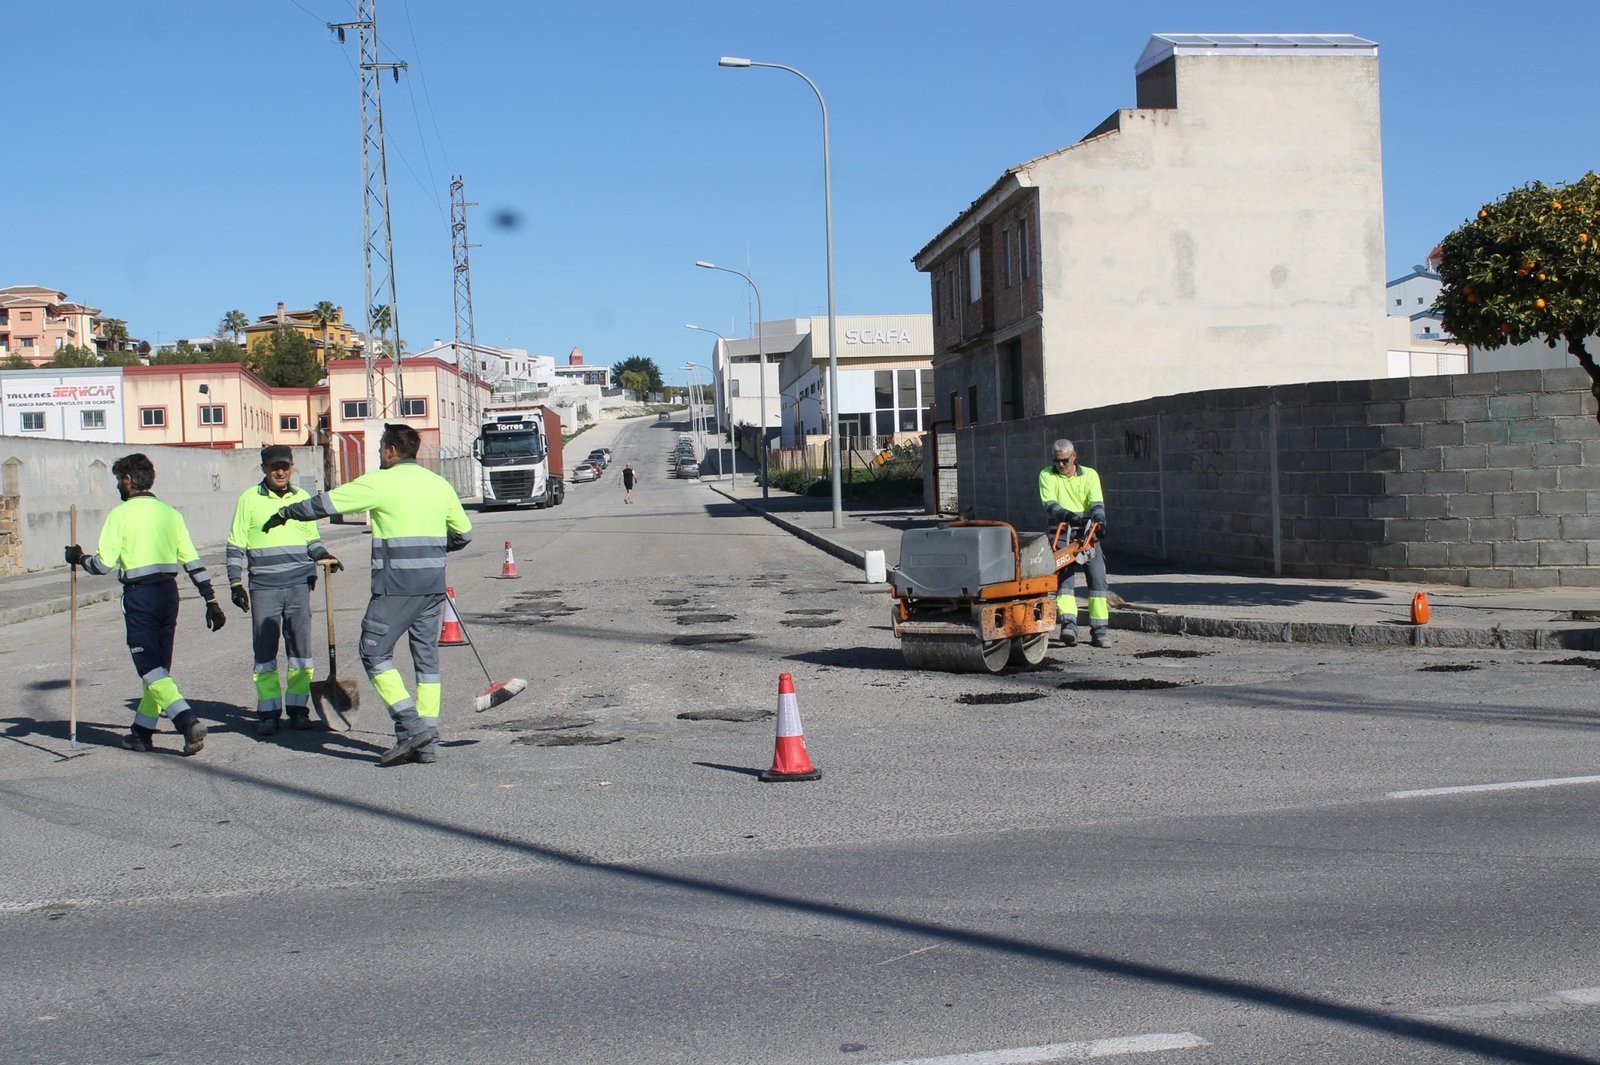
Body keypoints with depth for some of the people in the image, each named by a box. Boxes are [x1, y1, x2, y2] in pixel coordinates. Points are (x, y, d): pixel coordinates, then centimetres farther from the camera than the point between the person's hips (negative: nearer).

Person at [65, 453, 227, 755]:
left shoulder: (120, 514, -6)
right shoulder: (170, 513, 9)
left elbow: (104, 565, -10)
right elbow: (192, 561, 6)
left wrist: (79, 558, 10)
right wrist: (211, 601, 8)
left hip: (139, 595, -6)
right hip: (169, 592, 6)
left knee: (151, 668, -5)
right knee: (159, 666, 14)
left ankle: (189, 721, -22)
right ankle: (142, 732, 24)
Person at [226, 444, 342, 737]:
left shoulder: (302, 498, 11)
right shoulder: (250, 499, 2)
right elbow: (235, 545, 4)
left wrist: (323, 556, 4)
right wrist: (236, 583, -2)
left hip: (298, 584, 2)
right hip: (263, 586, -2)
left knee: (300, 646, 2)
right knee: (264, 650, 0)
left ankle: (298, 707, 11)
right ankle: (268, 711, 6)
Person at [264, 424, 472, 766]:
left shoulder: (381, 482, -6)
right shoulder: (439, 484, 12)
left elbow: (326, 503, 0)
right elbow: (463, 534, 21)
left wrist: (284, 514, 15)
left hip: (396, 586, -6)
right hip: (433, 584, 7)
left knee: (375, 653, 2)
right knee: (427, 657, 10)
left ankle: (411, 727, -8)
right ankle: (427, 743, 10)